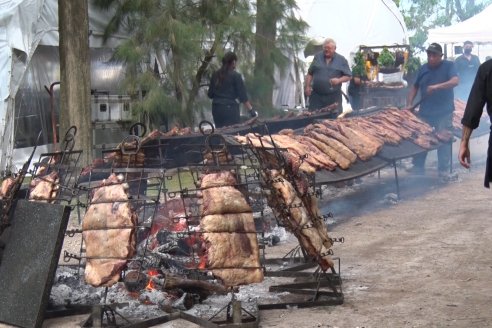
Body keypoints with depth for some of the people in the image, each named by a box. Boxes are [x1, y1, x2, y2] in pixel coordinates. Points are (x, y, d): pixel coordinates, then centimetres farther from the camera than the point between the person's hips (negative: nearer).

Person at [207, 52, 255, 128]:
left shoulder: (215, 75, 6)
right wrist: (251, 110, -4)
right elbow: (243, 96, -9)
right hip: (230, 108, -5)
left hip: (216, 108, 5)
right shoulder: (235, 76, -8)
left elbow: (210, 95, 10)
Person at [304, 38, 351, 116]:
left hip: (333, 96, -2)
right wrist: (307, 86, 2)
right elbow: (310, 73, 14)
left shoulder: (341, 60, 3)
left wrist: (339, 80, -15)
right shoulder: (317, 57, 10)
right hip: (316, 95, 2)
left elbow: (348, 76, 3)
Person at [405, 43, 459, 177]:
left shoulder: (449, 65, -5)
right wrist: (409, 104, 0)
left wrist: (437, 86, -34)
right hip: (425, 112, 4)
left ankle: (443, 169, 10)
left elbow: (455, 81, -21)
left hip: (444, 113, -4)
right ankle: (418, 166, 18)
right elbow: (414, 87, 14)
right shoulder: (423, 68, 8)